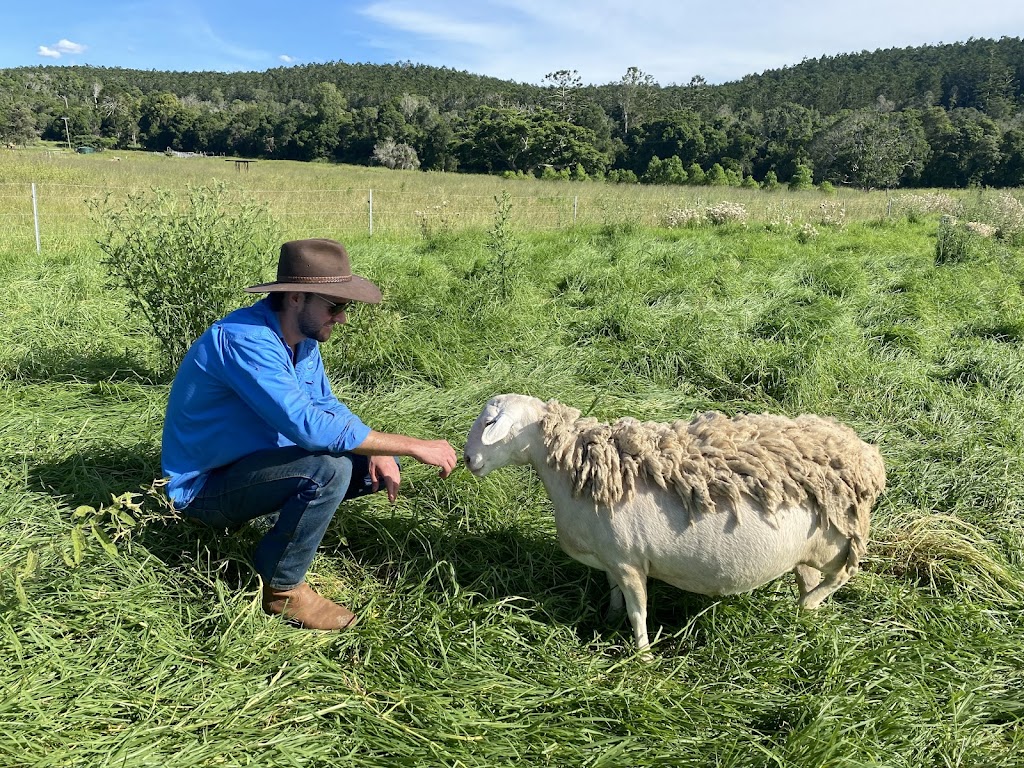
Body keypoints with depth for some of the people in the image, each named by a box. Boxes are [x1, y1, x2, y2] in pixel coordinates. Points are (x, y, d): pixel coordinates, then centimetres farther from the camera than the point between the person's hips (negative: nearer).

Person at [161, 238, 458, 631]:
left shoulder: (303, 337, -2)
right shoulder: (245, 340, -30)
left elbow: (327, 405, 8)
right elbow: (309, 425, -38)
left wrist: (378, 454, -12)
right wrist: (414, 446, -33)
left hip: (256, 462, 8)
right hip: (204, 486, -8)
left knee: (378, 464, 1)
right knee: (330, 468, -32)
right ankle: (280, 588, -12)